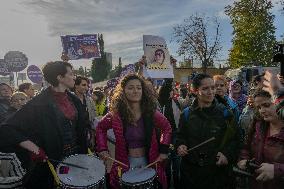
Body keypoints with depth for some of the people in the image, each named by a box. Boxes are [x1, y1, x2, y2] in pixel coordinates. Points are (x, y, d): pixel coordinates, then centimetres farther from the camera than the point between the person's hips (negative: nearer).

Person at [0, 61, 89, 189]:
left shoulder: (74, 100, 2)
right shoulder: (40, 102, -17)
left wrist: (84, 152, 5)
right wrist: (34, 148, -27)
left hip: (76, 155, 6)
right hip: (51, 160, -5)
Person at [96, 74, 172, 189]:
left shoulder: (151, 111, -12)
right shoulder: (116, 114, -14)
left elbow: (166, 127, 3)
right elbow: (100, 128, 4)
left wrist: (164, 149, -5)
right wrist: (102, 149, -7)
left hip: (149, 161, 1)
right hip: (125, 162, -1)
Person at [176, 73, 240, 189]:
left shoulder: (225, 113, -3)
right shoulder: (187, 114, 0)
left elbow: (235, 139, 1)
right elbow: (181, 136, 10)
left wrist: (227, 154, -15)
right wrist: (180, 146, -9)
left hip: (219, 170, -1)